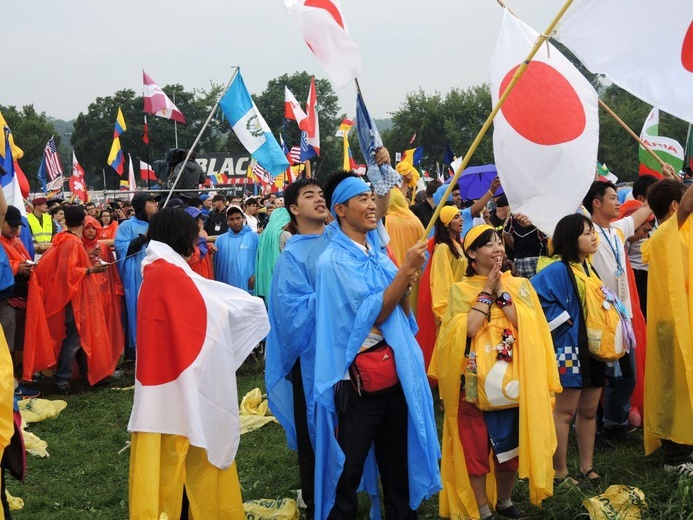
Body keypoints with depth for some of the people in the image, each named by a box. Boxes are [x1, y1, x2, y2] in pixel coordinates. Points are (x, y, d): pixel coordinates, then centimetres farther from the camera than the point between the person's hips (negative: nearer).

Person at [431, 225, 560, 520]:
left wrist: (501, 290, -11)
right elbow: (469, 329, -16)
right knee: (475, 445, 2)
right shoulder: (461, 289, -1)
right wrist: (486, 291, -11)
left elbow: (525, 324, -9)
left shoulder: (519, 285, 6)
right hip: (475, 380, -2)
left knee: (510, 443, 11)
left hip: (511, 379, 2)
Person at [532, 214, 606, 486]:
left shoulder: (588, 269, 12)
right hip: (569, 351, -8)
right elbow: (536, 298, -25)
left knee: (589, 411, 13)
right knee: (565, 412, 0)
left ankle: (587, 466, 24)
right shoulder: (557, 270, -14)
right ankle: (560, 472, 9)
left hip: (593, 351, 8)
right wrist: (565, 321, -19)